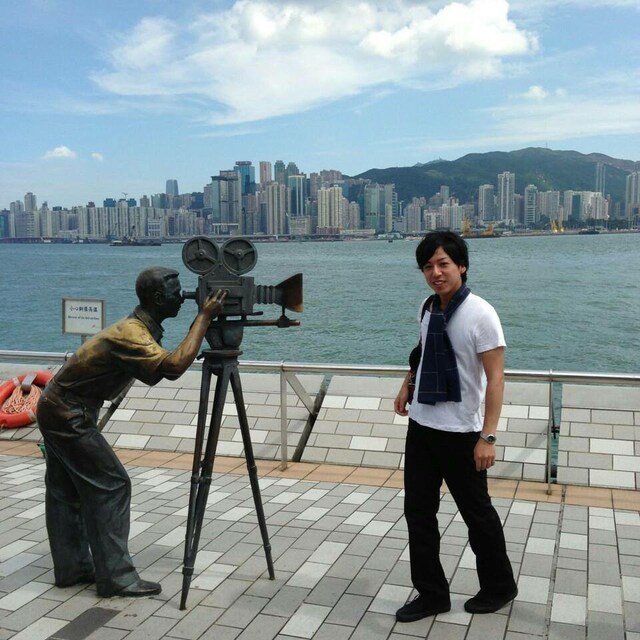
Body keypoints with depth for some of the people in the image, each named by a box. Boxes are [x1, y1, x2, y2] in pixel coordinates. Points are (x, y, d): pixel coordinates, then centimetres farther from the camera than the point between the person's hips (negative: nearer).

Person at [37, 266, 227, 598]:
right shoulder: (131, 335, -26)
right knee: (110, 485, -7)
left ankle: (71, 567, 24)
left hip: (57, 409, 10)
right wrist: (204, 317, -31)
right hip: (68, 415, -10)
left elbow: (163, 368, 12)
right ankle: (115, 576, -2)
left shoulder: (137, 327, 6)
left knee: (66, 490, 14)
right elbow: (175, 365, -39)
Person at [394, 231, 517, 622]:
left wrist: (488, 436, -23)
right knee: (418, 511, 9)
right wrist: (408, 384, 12)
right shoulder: (427, 309, 2)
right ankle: (431, 594, 24)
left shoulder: (480, 314, -17)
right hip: (420, 426, 6)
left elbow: (495, 377, -19)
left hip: (460, 432, -6)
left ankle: (499, 588, 34)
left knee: (476, 512, 11)